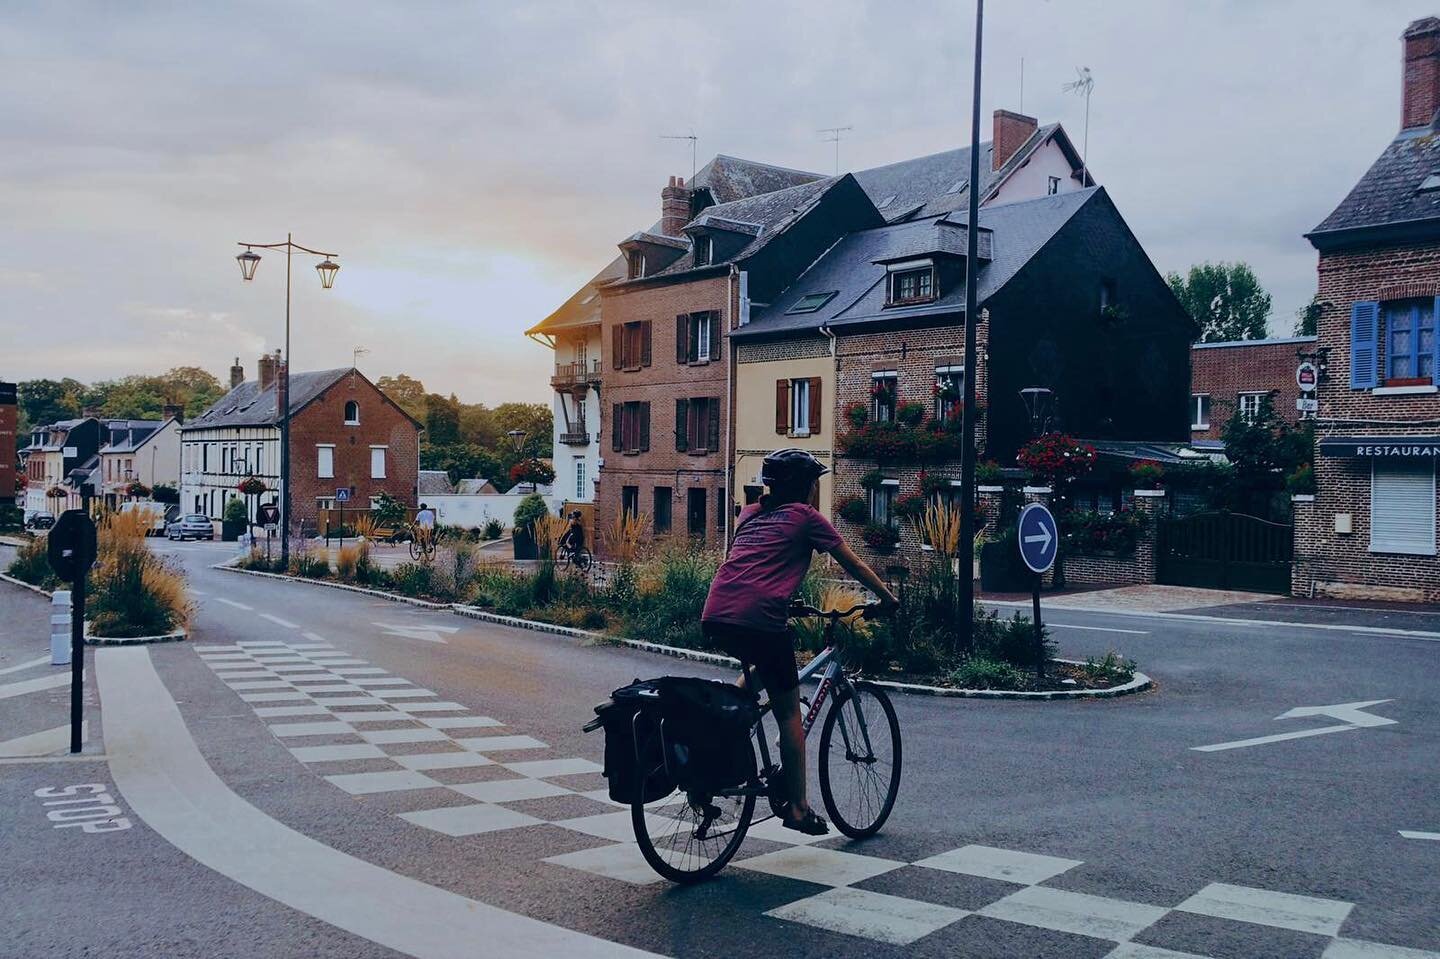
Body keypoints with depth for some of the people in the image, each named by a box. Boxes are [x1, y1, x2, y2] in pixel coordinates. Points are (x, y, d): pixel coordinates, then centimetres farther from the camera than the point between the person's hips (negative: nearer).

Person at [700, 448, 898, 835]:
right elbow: (853, 564, 16)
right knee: (789, 712, 7)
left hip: (715, 617, 6)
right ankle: (796, 808, 11)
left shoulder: (750, 513, 25)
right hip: (759, 618, -6)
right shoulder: (805, 516, 9)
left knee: (760, 668, 34)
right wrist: (888, 597, 28)